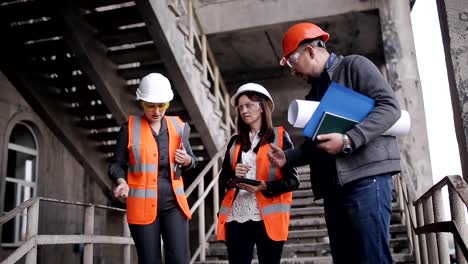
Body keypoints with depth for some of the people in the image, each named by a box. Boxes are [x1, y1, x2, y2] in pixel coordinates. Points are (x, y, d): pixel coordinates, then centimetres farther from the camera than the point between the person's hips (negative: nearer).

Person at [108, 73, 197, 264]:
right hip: (143, 205, -2)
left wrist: (186, 160, -6)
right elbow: (117, 164, 3)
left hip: (173, 202, 2)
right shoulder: (130, 127, -1)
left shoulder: (178, 126, 7)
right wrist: (122, 182, -18)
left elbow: (191, 160, 18)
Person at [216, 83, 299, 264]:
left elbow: (293, 180, -1)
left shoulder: (279, 136, 4)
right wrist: (234, 177, -7)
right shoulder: (235, 142, 16)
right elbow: (223, 180, 15)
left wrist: (265, 187, -17)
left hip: (268, 217, -3)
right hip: (236, 215, 3)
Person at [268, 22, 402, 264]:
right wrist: (288, 157, 11)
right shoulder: (315, 91, 26)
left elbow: (389, 106, -10)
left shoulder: (354, 66, 3)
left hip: (366, 176, -7)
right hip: (333, 185, 8)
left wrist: (348, 140, -20)